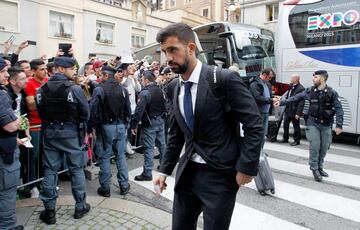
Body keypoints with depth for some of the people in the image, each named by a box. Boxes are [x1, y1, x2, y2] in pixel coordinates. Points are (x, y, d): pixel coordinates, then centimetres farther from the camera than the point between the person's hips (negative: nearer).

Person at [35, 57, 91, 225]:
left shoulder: (42, 89, 0)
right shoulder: (74, 88, -14)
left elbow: (40, 111, 3)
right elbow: (85, 113, -12)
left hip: (49, 132, 4)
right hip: (70, 132, -3)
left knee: (50, 170, 11)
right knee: (76, 169, 9)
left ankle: (49, 210, 17)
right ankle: (80, 206, 19)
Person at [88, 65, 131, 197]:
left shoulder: (99, 89, -9)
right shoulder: (123, 89, 3)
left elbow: (92, 110, -13)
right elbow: (128, 110, 4)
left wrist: (90, 127, -3)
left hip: (106, 126, -3)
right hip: (120, 126, 4)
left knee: (105, 157, 6)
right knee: (121, 155, 12)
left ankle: (105, 188, 14)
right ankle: (124, 186, 18)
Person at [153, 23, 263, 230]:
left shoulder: (225, 79, -15)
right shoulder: (178, 88, 6)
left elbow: (255, 126, -13)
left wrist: (246, 167, -15)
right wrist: (165, 170, 12)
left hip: (220, 175, -6)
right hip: (187, 172, 6)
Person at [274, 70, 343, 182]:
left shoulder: (332, 93, -8)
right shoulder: (310, 91, -2)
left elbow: (338, 109, -10)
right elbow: (295, 98, 4)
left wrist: (339, 125, -17)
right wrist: (281, 102, -1)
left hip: (326, 124, 0)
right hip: (313, 123, 0)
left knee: (324, 147, 8)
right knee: (314, 146, -4)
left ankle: (320, 167, 27)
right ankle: (314, 169, 10)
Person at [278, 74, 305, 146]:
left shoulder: (301, 89, -17)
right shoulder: (291, 86, 8)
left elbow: (301, 102, -20)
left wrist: (298, 113, -22)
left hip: (294, 111, -8)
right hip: (288, 110, 8)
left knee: (296, 126, 6)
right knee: (285, 124, 15)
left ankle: (297, 140, 20)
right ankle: (285, 138, 29)